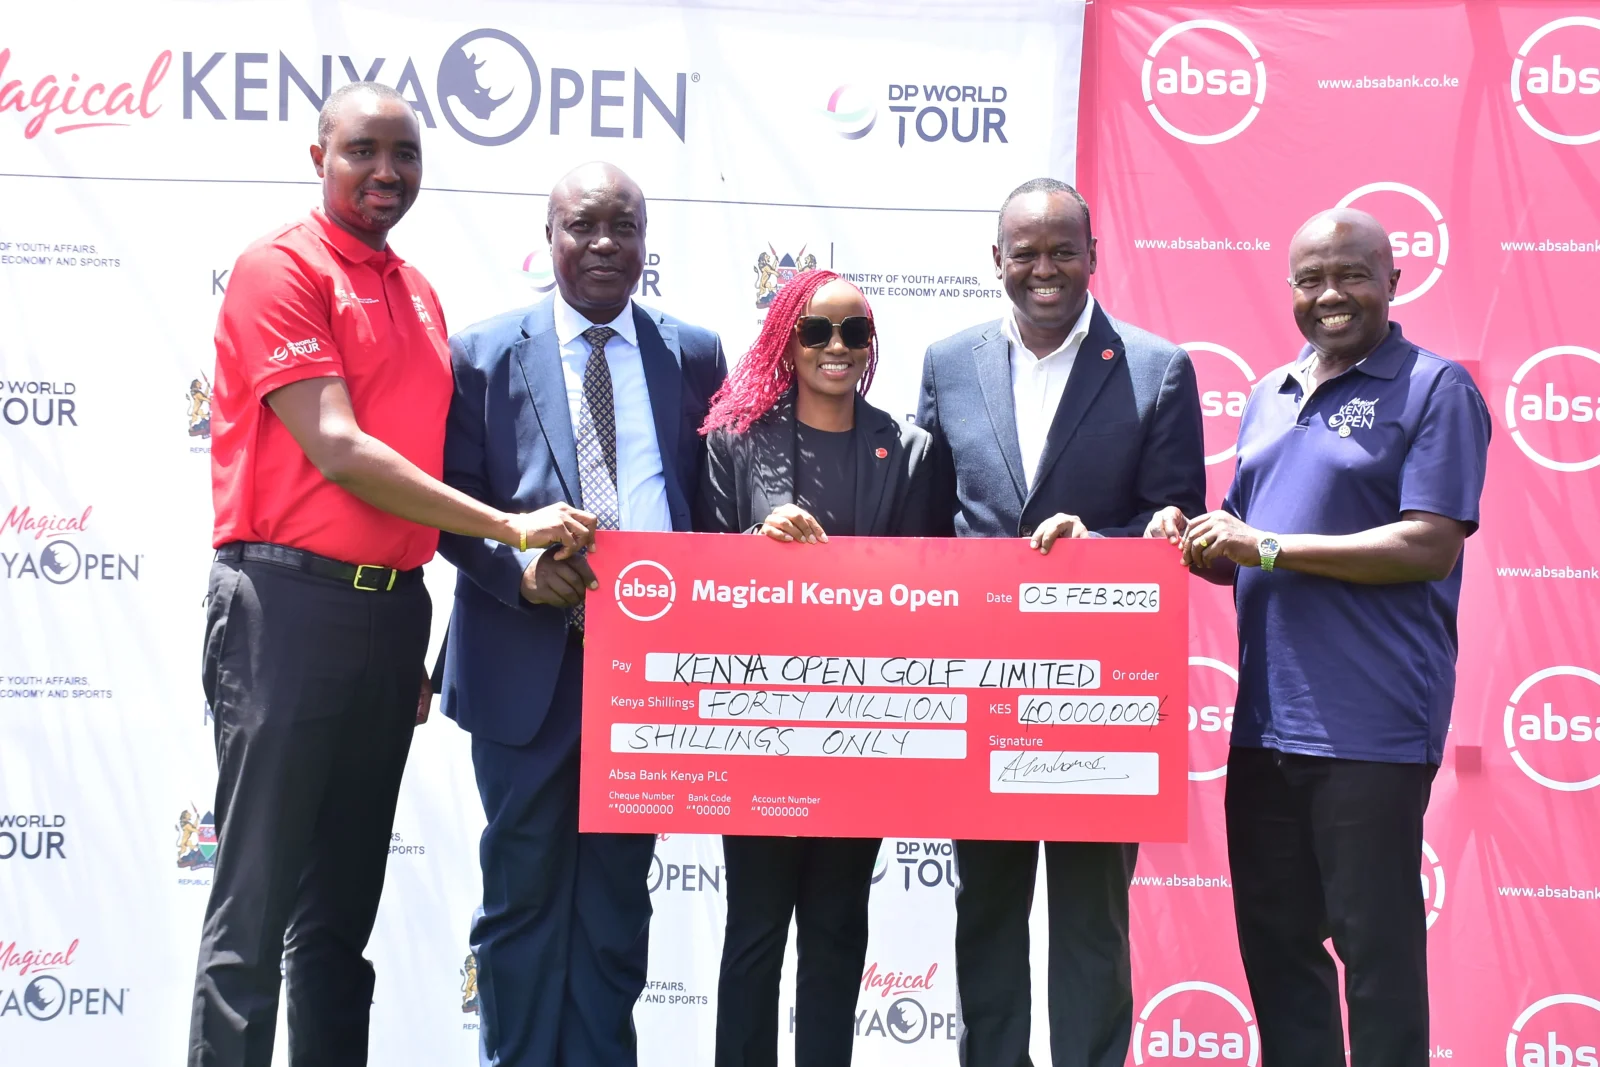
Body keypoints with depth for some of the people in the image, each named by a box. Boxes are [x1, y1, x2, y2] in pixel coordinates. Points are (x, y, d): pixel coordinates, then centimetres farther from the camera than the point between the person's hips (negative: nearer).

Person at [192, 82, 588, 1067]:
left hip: (394, 608, 7)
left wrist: (421, 645, 13)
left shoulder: (420, 295, 16)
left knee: (344, 906, 12)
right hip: (291, 602, -7)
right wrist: (508, 527, -15)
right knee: (256, 902, -4)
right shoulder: (282, 268, -6)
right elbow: (336, 450, -14)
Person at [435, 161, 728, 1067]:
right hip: (528, 665, -2)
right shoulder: (484, 355, 2)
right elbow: (452, 504, -1)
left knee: (619, 897, 12)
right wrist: (519, 566, -19)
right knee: (524, 895, 7)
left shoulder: (694, 355, 8)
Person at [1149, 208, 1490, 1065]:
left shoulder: (1434, 389, -4)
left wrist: (1267, 547, -17)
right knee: (1274, 942, 13)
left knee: (1374, 944, 1)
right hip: (1265, 720, 7)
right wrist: (1194, 540, -1)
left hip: (1371, 726, -7)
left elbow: (1429, 546, -15)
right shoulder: (1268, 398, 17)